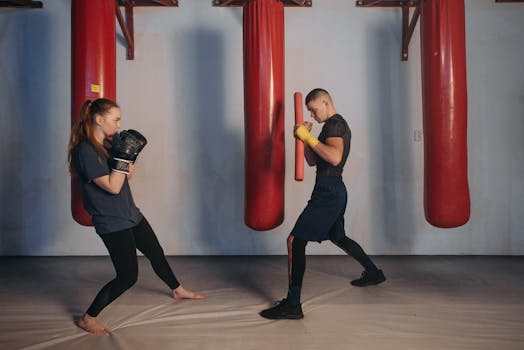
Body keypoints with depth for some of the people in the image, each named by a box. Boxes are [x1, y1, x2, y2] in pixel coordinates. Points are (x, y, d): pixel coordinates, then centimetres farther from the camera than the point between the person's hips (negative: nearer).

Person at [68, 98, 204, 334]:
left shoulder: (108, 143, 6)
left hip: (130, 214, 9)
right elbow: (113, 186, -25)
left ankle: (178, 291, 44)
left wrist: (131, 154, -3)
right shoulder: (86, 151, -21)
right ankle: (88, 319, 12)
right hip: (112, 224, -9)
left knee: (156, 253, 21)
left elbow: (127, 176, 13)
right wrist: (123, 155, -25)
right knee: (128, 276, -6)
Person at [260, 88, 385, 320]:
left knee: (295, 240, -13)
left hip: (328, 193, -11)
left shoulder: (335, 124, -11)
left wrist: (308, 137, -23)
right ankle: (374, 273, 46)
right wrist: (305, 138, 5)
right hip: (335, 191, 11)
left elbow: (335, 158, -31)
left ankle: (292, 305, -11)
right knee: (338, 237, 29)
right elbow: (312, 161, 20)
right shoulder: (336, 125, 20)